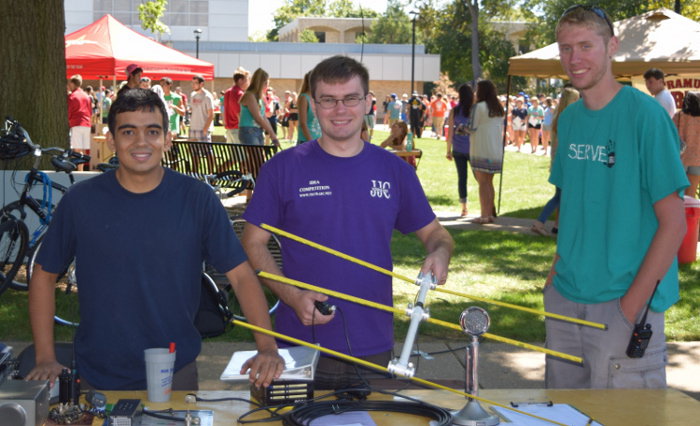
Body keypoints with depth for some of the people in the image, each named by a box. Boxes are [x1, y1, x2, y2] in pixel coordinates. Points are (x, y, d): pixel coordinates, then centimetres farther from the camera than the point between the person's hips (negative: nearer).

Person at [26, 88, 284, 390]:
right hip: (97, 379, 1)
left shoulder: (197, 199, -7)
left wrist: (267, 346, -21)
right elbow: (44, 274, 5)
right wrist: (45, 359, -2)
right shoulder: (80, 201, -5)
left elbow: (241, 275, -8)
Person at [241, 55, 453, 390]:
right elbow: (253, 243, -1)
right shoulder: (283, 168, -3)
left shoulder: (394, 171, 4)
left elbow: (434, 233, 12)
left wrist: (439, 255, -11)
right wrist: (292, 296, -15)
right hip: (301, 344, -2)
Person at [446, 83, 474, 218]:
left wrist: (449, 150, 10)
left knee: (462, 177, 7)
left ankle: (464, 209, 7)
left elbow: (450, 132, 2)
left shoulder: (454, 111, 0)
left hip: (458, 150, 2)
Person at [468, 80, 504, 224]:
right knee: (489, 182, 14)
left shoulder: (479, 106, -11)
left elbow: (473, 128, -10)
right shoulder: (499, 108, 11)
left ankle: (484, 215, -4)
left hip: (482, 150, -7)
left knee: (483, 182, -3)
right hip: (496, 150, 7)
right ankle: (491, 213, 15)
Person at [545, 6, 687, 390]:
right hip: (565, 300, 6)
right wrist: (558, 272, 7)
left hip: (624, 304, -6)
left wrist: (632, 305, -16)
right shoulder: (568, 119, 8)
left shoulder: (645, 114, -12)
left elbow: (673, 223, -13)